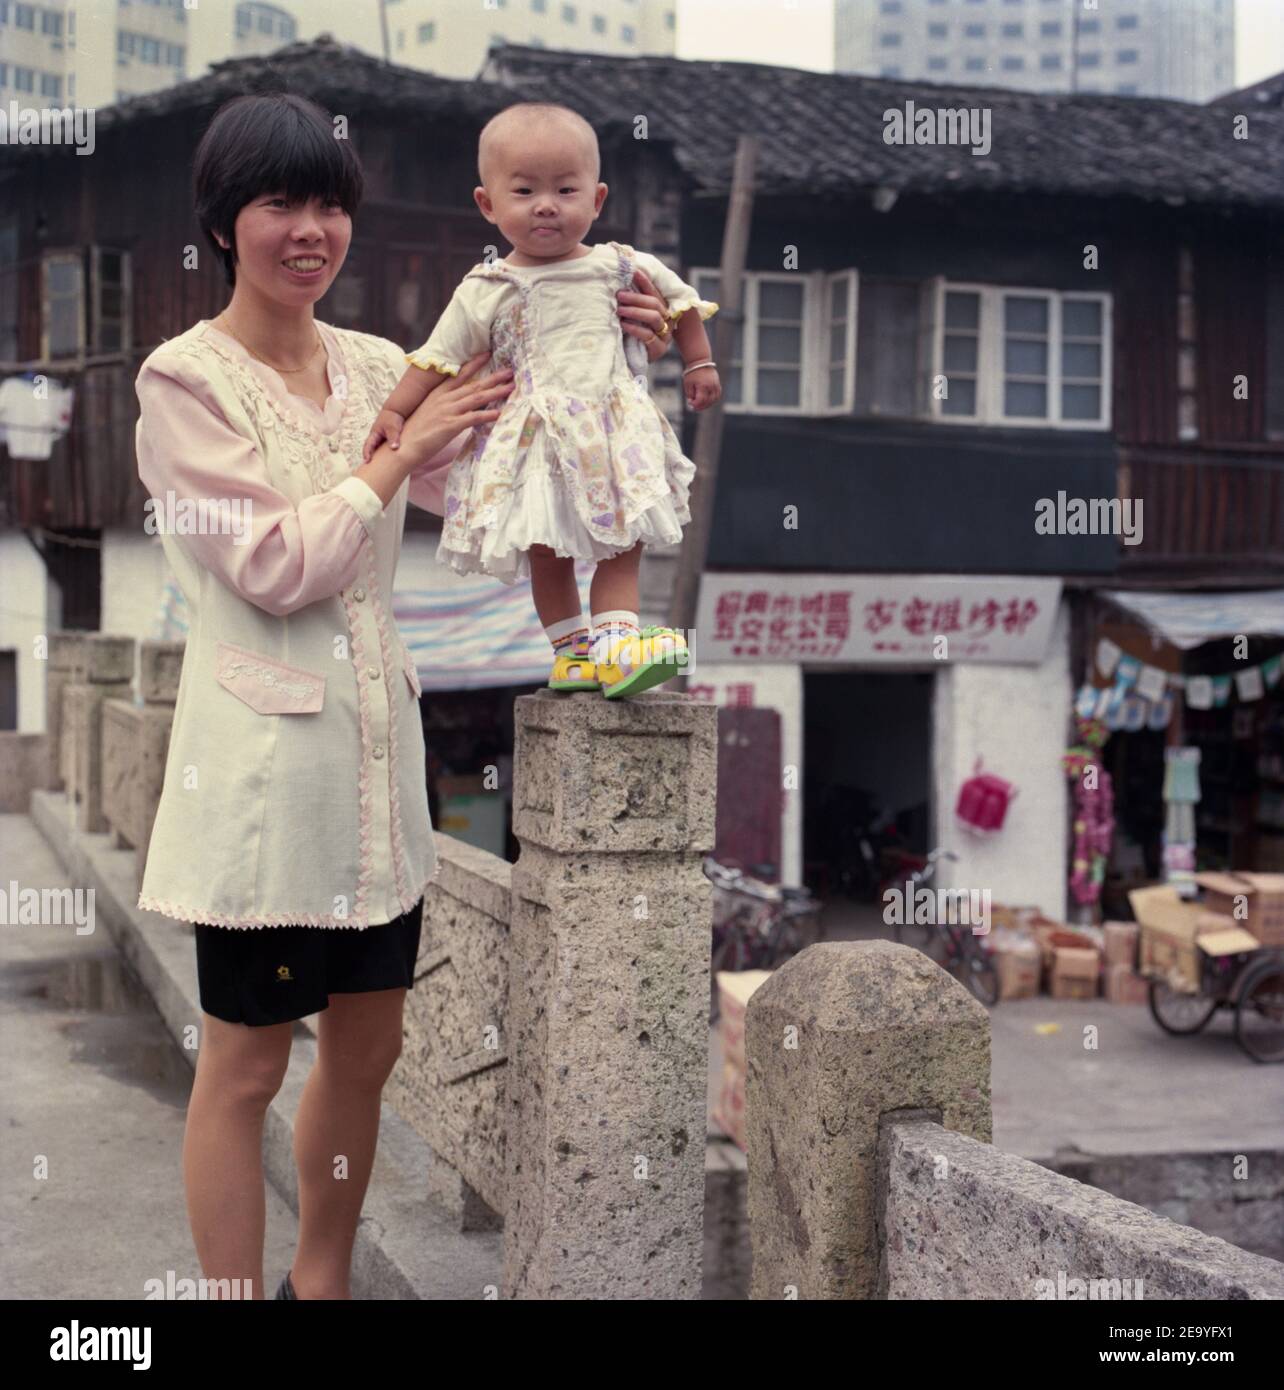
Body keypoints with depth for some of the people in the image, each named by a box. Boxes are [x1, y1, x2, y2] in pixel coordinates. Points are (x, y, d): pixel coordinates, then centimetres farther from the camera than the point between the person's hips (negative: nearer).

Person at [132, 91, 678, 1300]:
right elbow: (274, 565, -16)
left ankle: (321, 1282, 35)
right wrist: (404, 448, -13)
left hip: (374, 745, 7)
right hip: (262, 753, -6)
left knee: (367, 1043, 16)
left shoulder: (371, 365, 9)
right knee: (245, 1065, 5)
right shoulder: (185, 379, -8)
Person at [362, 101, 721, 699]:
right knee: (549, 554, 6)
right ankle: (571, 652, 18)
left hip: (616, 433, 2)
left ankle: (613, 641, -2)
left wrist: (699, 363, 19)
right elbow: (437, 357, 1)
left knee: (623, 545, -3)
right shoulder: (486, 291, -2)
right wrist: (394, 412, -6)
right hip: (538, 439, -1)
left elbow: (680, 298, 18)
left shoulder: (622, 266, 2)